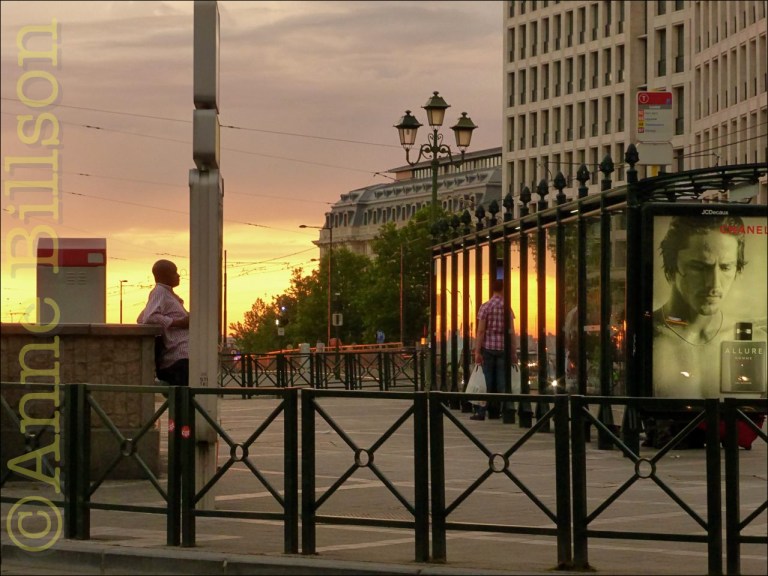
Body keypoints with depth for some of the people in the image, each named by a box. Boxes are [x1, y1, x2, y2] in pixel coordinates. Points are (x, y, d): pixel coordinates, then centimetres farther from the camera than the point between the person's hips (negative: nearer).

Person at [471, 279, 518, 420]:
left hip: (488, 347, -1)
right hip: (503, 348, 1)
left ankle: (481, 411, -3)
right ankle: (495, 411, 5)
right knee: (500, 381, 5)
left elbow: (481, 331, -7)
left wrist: (477, 351, -6)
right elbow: (511, 332, -2)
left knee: (486, 381, 1)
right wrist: (514, 352, 4)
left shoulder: (485, 307, -3)